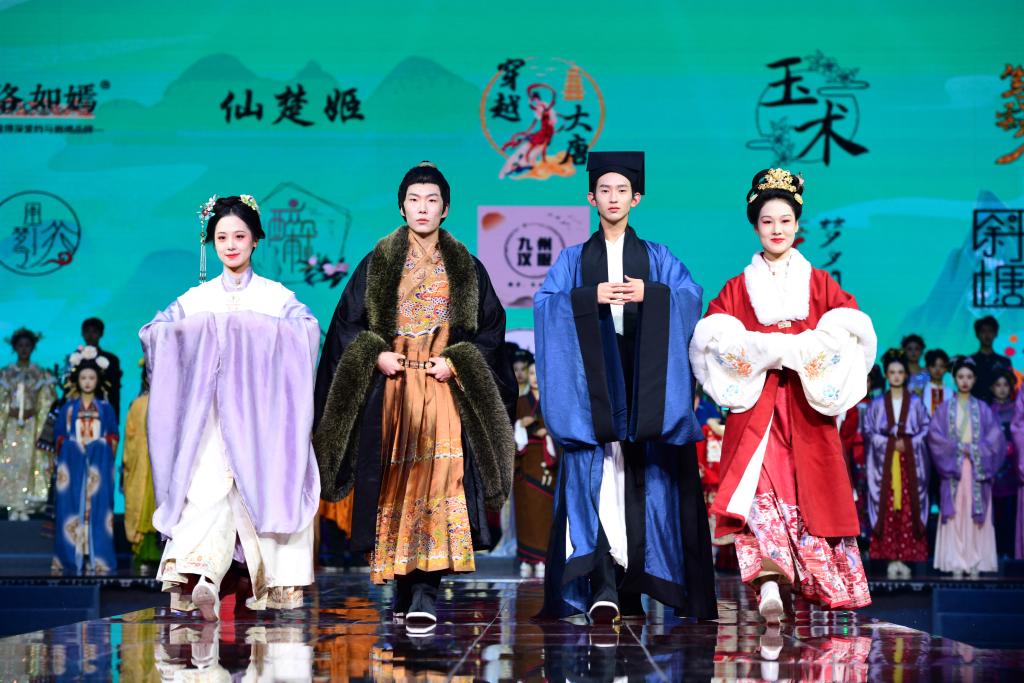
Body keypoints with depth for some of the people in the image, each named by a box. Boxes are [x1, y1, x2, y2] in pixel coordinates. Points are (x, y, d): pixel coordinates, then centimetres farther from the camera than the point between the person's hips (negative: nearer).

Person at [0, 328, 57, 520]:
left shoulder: (41, 375, 7)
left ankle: (26, 507, -4)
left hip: (33, 427, -1)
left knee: (30, 463, -7)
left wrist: (33, 412, -9)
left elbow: (47, 403, 4)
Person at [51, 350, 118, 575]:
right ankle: (71, 560, -2)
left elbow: (113, 438, 8)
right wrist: (64, 462, -2)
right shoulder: (68, 409, 8)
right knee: (72, 510, -4)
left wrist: (104, 458, -4)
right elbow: (60, 439, 7)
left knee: (97, 509, -4)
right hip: (74, 465, 0)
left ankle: (96, 560, -4)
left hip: (98, 467, 0)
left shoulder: (105, 409, 8)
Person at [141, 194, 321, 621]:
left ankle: (251, 583, 2)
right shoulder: (196, 299, 14)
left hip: (260, 415, 0)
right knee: (209, 484, -17)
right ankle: (202, 578, -30)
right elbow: (154, 331, 2)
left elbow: (308, 329, -9)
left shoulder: (277, 297, 9)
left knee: (253, 488, -6)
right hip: (208, 413, 0)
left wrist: (258, 330, -21)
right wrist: (206, 330, -13)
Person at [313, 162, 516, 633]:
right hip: (390, 389, 1)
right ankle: (406, 591, 7)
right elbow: (347, 324, 7)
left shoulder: (466, 269, 9)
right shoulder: (377, 264, 9)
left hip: (445, 390, -1)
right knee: (395, 486, -2)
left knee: (438, 483, -13)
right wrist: (376, 354, -9)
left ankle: (424, 594, -15)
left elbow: (491, 329, 7)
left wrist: (455, 361, -8)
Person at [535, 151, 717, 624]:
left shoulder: (657, 258, 15)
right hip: (592, 376, -1)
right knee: (594, 476, -14)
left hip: (641, 378, 1)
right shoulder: (574, 259, 14)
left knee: (638, 479, -2)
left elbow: (691, 295, 2)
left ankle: (632, 587, 4)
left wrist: (649, 294, -14)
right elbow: (544, 302, 1)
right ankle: (602, 586, -23)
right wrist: (591, 296, -13)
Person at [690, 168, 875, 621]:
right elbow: (712, 337, 0)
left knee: (810, 493, -3)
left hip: (807, 406, 1)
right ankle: (768, 584, -34)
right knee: (761, 485, -20)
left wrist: (791, 351, -12)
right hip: (755, 404, -1)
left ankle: (823, 588, 7)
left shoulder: (820, 284, 15)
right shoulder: (738, 288, 14)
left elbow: (849, 331, 1)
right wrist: (768, 350, -14)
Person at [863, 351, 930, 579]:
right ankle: (892, 559, -4)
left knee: (908, 508, -5)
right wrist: (890, 442, -9)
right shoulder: (878, 403, 9)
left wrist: (907, 443, -10)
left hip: (910, 461, 0)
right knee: (887, 509, -5)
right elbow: (869, 431, 4)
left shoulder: (915, 402, 9)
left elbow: (925, 429, 5)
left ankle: (905, 558, -4)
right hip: (884, 461, 0)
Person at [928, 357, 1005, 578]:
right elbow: (934, 434, -1)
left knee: (977, 516, -3)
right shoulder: (945, 408, 8)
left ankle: (975, 566, -2)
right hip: (953, 468, -1)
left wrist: (974, 449, -9)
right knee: (955, 515, -5)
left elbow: (995, 437, 2)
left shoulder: (982, 408, 9)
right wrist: (957, 448, -10)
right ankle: (957, 566, -5)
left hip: (977, 469, 1)